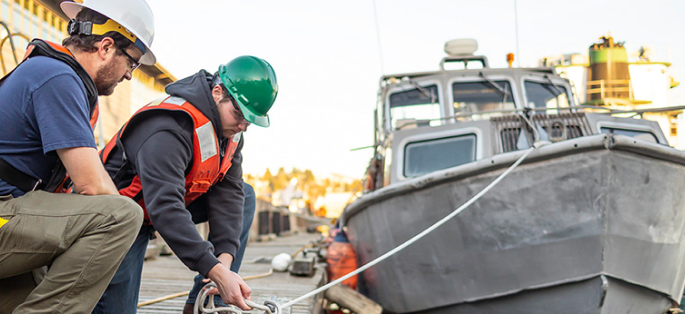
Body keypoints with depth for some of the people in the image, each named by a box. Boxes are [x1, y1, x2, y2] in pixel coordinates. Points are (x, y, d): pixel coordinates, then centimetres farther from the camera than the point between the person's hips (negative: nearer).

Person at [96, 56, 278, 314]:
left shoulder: (230, 129, -7)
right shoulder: (168, 130, -34)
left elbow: (228, 192, -11)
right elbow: (164, 208, -42)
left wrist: (224, 259, -24)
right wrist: (217, 272, -46)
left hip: (168, 205, 8)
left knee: (244, 197, -4)